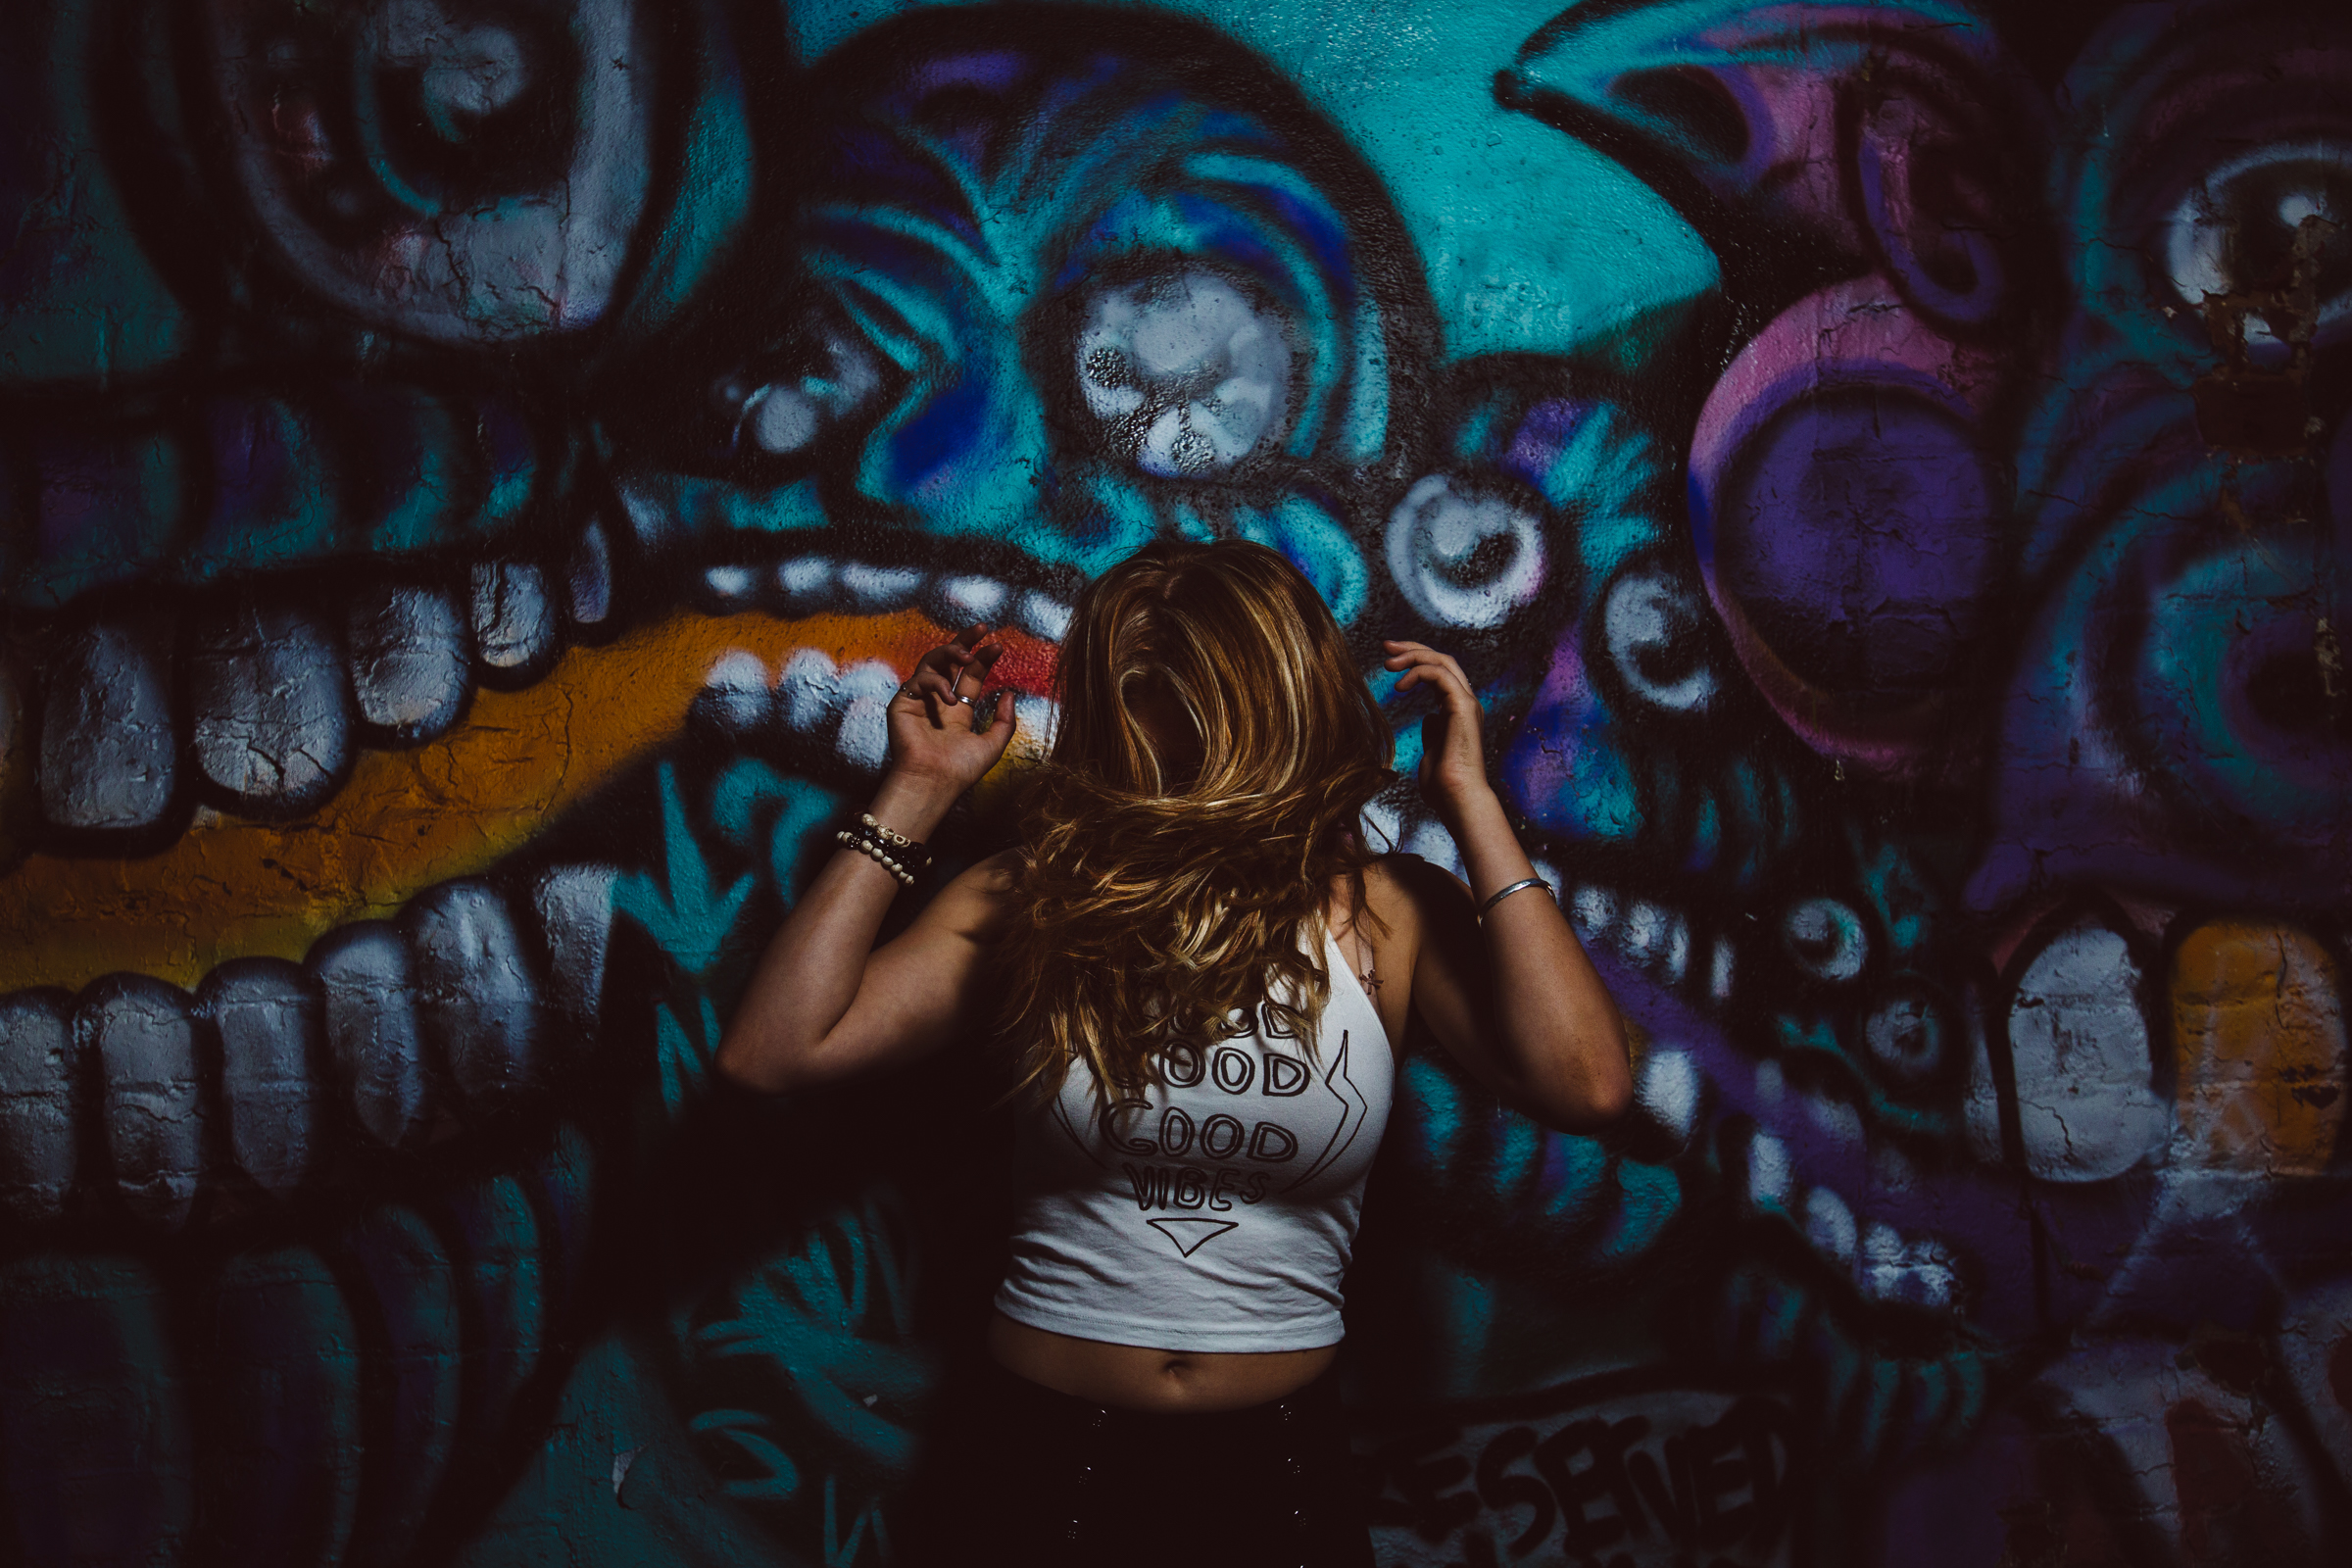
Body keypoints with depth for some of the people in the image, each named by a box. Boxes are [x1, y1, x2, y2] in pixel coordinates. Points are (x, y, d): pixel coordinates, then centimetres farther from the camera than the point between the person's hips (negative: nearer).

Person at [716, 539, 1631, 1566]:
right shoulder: (1029, 901, -4)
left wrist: (1471, 803, -14)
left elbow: (1587, 1086, -19)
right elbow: (770, 1055, -11)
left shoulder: (1385, 914, -5)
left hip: (1274, 1470, 0)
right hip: (1041, 1447, 0)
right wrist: (914, 794, -8)